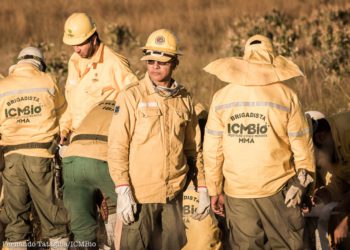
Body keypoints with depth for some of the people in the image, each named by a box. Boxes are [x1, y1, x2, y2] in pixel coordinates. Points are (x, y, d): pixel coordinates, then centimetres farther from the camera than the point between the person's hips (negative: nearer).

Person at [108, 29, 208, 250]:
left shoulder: (184, 99, 10)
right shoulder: (132, 97, -4)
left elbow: (194, 148, 17)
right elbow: (117, 147, -8)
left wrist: (202, 189, 14)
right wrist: (123, 191, -15)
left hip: (174, 195, 4)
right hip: (140, 195, -4)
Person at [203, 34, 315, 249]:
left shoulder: (221, 98, 1)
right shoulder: (286, 96, -6)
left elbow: (212, 150, 3)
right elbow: (302, 146, -3)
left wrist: (215, 190, 11)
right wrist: (305, 180, 11)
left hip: (236, 191, 2)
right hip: (277, 190, -2)